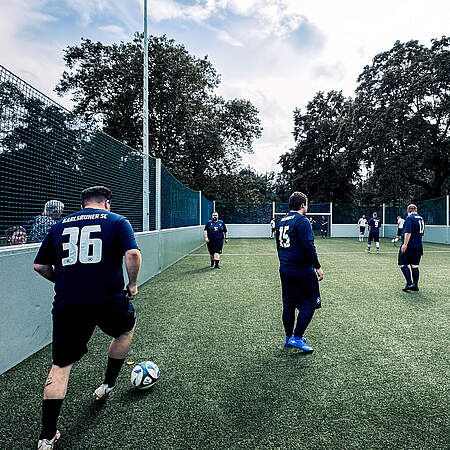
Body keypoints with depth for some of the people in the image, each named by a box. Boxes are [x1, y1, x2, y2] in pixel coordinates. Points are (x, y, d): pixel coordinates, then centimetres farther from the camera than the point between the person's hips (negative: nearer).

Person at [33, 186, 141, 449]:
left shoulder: (60, 226, 14)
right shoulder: (117, 221, 3)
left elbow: (40, 266, 14)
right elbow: (133, 254, -13)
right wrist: (133, 284, 1)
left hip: (67, 306, 3)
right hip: (108, 300, -2)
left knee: (61, 366, 16)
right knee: (127, 328, 29)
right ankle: (108, 386, 38)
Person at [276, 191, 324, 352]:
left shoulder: (282, 221, 13)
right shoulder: (302, 221, -13)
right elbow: (308, 247, -19)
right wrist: (317, 267, -11)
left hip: (284, 270, 8)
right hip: (302, 270, -8)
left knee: (288, 304, 15)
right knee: (309, 303, 3)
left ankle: (289, 337, 25)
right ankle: (297, 338, 2)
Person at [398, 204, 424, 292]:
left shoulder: (409, 218, -11)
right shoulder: (421, 219, 14)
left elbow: (408, 232, -21)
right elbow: (422, 233, 22)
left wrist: (405, 244, -21)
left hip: (409, 246, -8)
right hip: (419, 247, 8)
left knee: (403, 264, -1)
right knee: (415, 266, 11)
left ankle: (409, 283, -8)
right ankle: (415, 285, 15)